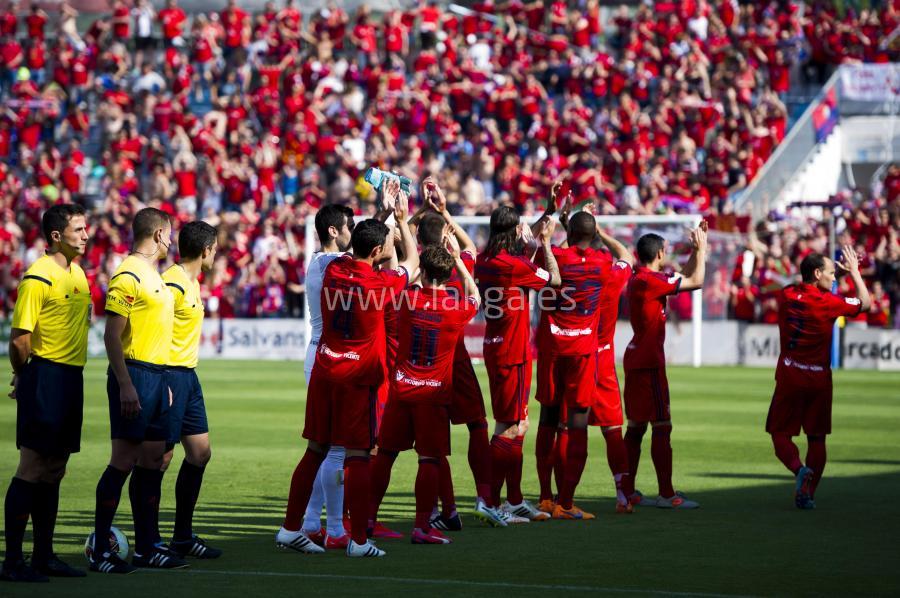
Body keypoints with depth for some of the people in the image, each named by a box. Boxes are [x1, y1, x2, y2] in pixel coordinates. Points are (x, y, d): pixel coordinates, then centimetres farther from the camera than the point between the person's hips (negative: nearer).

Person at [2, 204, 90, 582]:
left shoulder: (78, 274, 12)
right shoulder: (38, 278, -15)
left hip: (72, 378, 8)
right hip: (46, 377, -8)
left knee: (54, 470, 12)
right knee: (32, 470, -6)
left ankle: (44, 556, 19)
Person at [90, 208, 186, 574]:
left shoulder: (153, 275, 18)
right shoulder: (128, 275, -12)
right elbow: (112, 334, -17)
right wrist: (126, 385, -22)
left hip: (156, 375, 9)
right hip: (135, 375, -9)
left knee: (153, 461, 10)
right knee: (124, 460, -9)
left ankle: (147, 546, 15)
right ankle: (99, 550, -6)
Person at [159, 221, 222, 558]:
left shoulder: (192, 282, 15)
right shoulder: (173, 283, -16)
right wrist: (162, 384, -23)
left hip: (188, 375, 10)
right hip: (170, 375, -10)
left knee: (200, 452, 11)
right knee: (161, 457, -7)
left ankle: (183, 538, 18)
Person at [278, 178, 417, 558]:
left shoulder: (334, 270, 1)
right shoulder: (380, 284, -12)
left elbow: (356, 254, 25)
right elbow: (412, 260, 8)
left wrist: (387, 216, 31)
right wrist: (402, 219, 20)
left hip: (324, 373, 6)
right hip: (358, 379, -6)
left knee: (315, 452, 11)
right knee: (358, 457, -3)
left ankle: (291, 529, 12)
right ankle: (359, 540, -2)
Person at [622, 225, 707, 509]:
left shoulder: (639, 279, 13)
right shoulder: (650, 280, -15)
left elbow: (686, 276, 25)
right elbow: (696, 282, -14)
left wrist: (697, 250, 20)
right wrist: (701, 249, -2)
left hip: (637, 358, 10)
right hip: (648, 362, -10)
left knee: (636, 426, 11)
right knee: (662, 426, -7)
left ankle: (628, 491, 13)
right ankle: (667, 494, -6)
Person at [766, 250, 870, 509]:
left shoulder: (786, 295, 0)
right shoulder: (828, 302, -11)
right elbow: (865, 302, 3)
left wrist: (832, 267, 21)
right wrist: (854, 271, 13)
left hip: (789, 376, 2)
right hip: (819, 378, -2)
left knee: (780, 432, 6)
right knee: (817, 438, 8)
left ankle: (799, 469, -21)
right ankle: (808, 493, 2)